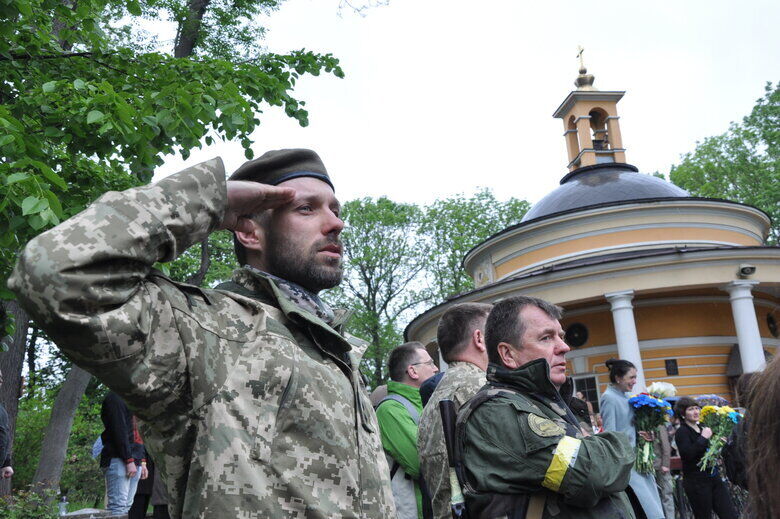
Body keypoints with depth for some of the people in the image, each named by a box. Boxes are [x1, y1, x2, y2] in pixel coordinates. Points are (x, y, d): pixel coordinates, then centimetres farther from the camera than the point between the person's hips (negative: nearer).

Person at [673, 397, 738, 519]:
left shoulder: (703, 428, 12)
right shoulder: (681, 432, -9)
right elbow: (687, 455, -25)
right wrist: (703, 438, -19)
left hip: (714, 477, 7)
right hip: (697, 482, -7)